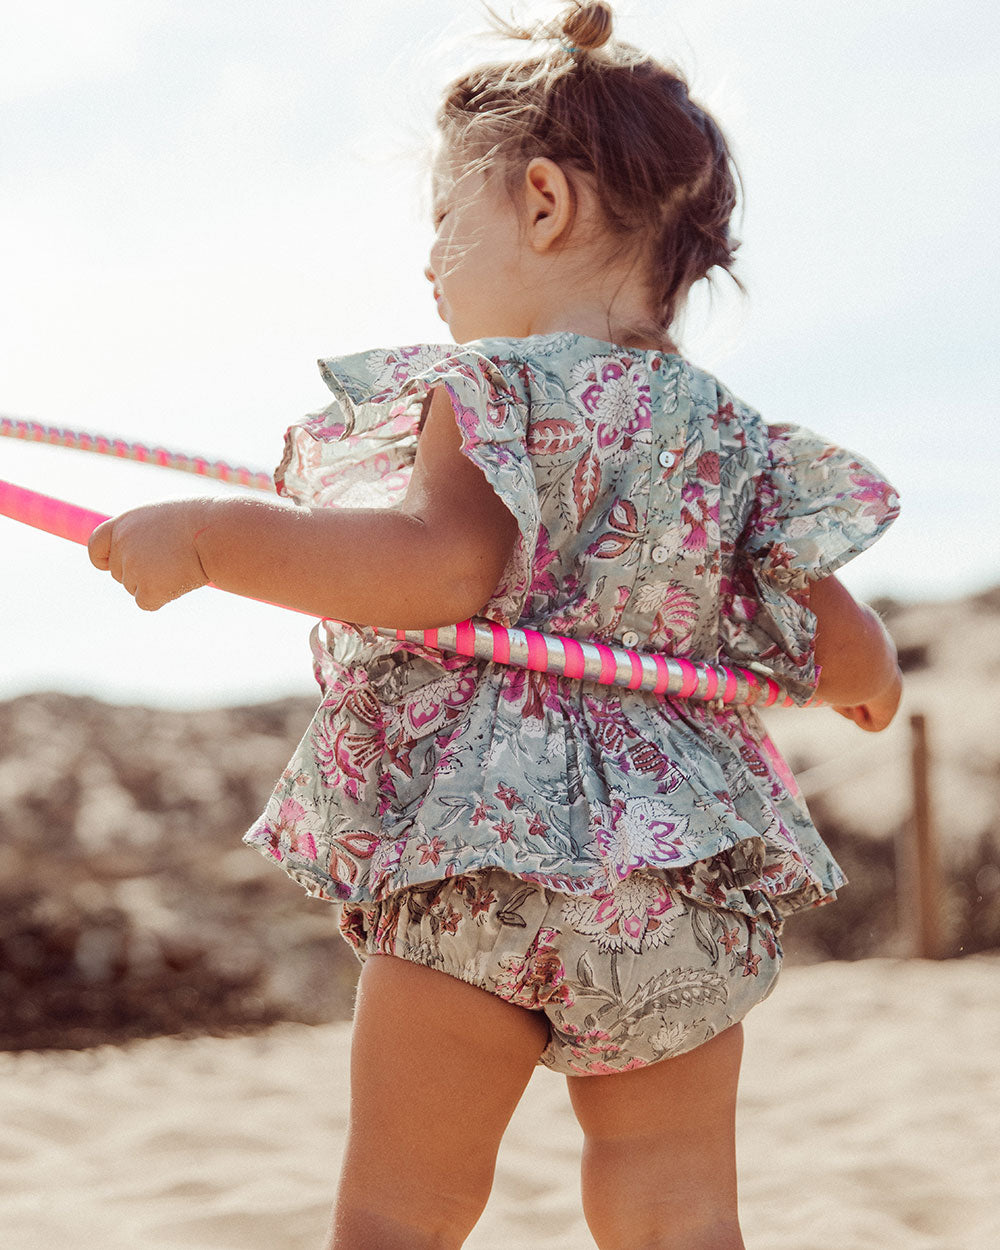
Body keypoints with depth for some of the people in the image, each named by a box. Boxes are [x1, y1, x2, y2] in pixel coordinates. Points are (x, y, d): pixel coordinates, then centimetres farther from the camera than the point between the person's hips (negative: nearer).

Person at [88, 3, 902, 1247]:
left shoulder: (495, 389, -8)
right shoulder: (728, 435, 10)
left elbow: (442, 562, -26)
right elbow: (848, 651, 11)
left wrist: (209, 535, -21)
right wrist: (867, 680, 35)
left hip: (481, 857, -5)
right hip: (684, 884, 5)